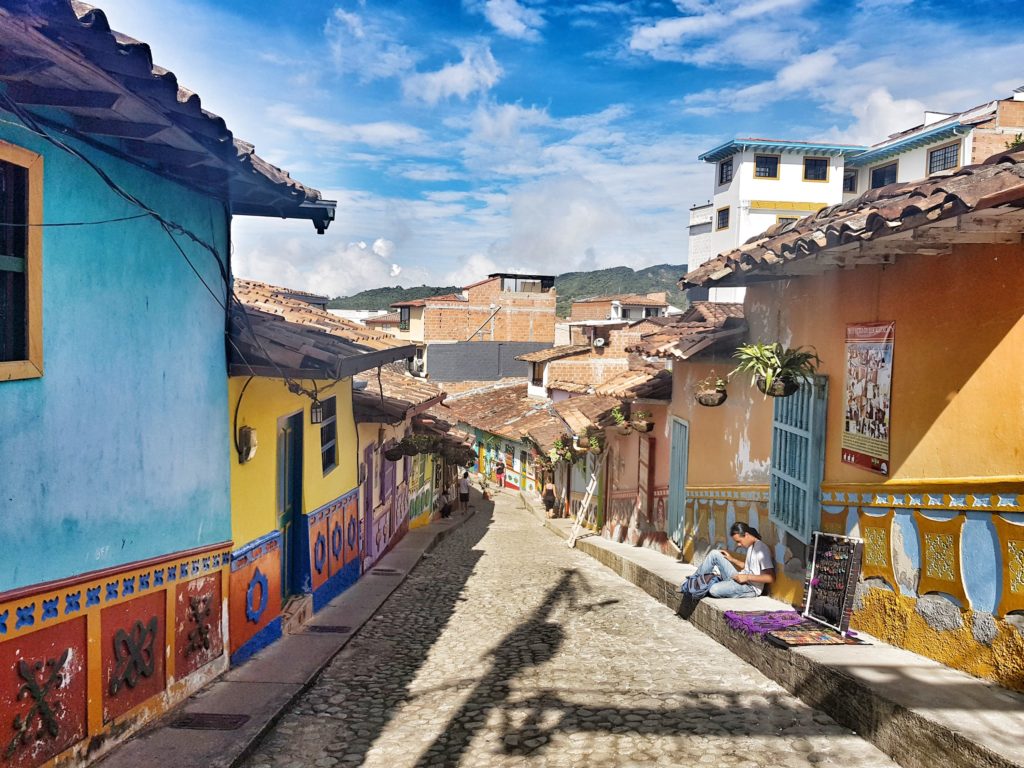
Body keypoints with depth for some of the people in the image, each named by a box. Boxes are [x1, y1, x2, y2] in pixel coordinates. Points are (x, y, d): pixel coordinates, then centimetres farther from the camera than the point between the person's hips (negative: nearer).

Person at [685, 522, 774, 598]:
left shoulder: (762, 549, -20)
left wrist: (747, 577, -25)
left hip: (751, 588, -10)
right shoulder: (751, 546, 11)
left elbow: (771, 578, -26)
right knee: (714, 554, 3)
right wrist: (732, 559, 13)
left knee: (714, 590, -30)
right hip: (738, 578, 10)